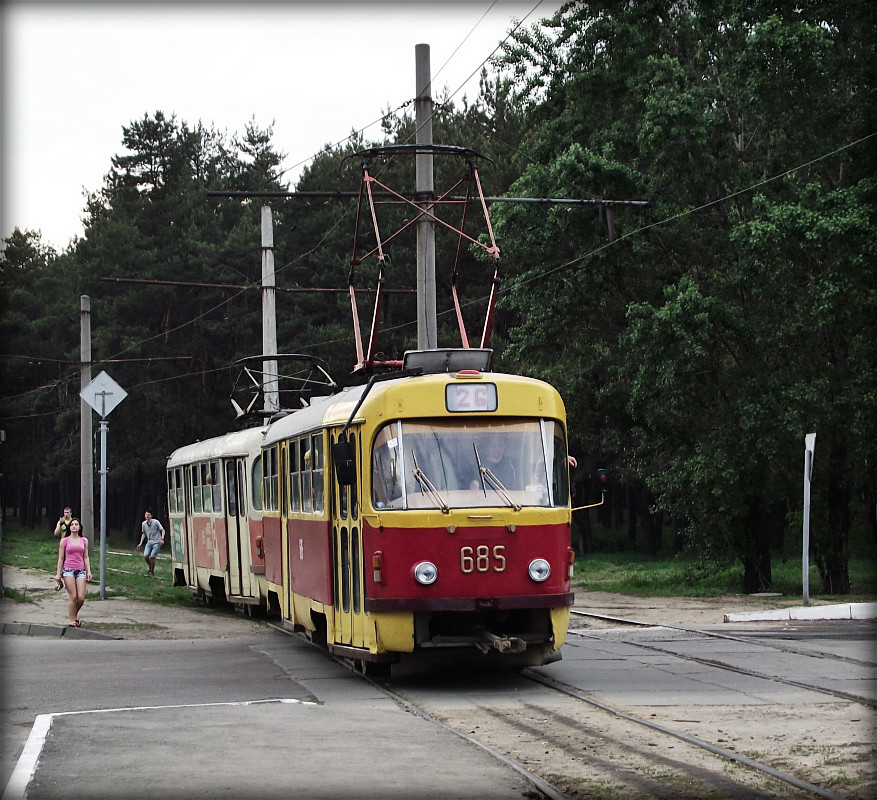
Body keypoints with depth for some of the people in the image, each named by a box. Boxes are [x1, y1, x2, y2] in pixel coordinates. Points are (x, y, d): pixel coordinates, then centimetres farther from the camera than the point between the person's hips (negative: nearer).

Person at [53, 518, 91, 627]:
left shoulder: (84, 540, 11)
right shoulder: (64, 541, 4)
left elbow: (86, 557, 14)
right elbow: (61, 558, 6)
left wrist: (88, 571, 6)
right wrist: (58, 574, 4)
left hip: (80, 570, 2)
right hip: (68, 570, -2)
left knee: (81, 598, -6)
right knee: (72, 596, -8)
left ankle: (75, 614, 22)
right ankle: (72, 620, 1)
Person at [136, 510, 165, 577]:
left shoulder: (156, 522, -9)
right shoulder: (143, 524, 6)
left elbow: (162, 530, -4)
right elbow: (143, 534, 19)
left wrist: (162, 538, -20)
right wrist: (140, 543, 14)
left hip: (156, 542, -5)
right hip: (149, 542, 5)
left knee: (151, 557, -14)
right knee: (145, 556, -10)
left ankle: (152, 572, 6)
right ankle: (150, 568, 19)